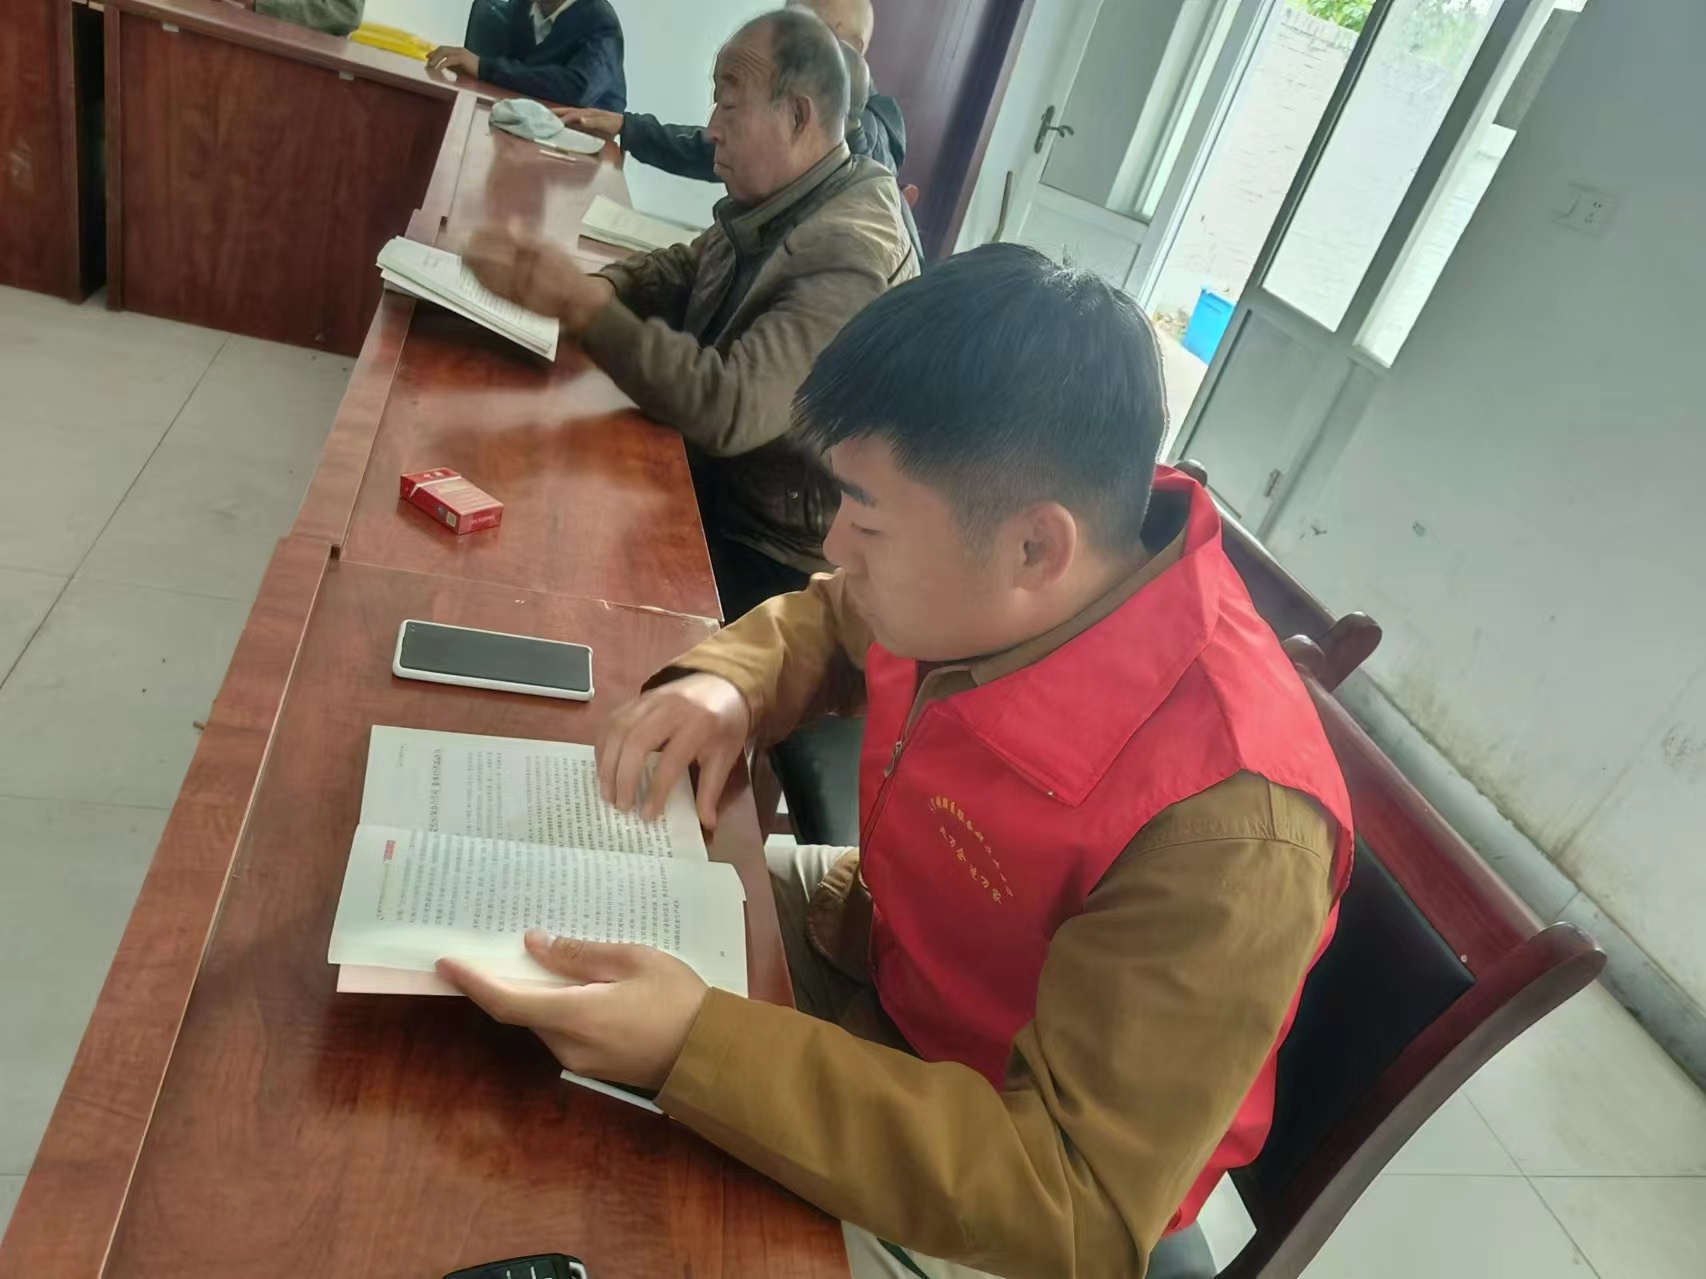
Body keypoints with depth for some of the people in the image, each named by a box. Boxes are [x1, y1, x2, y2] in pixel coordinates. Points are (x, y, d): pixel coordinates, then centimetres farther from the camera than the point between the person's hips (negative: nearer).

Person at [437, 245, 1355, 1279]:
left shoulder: (1224, 838, -37)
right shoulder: (985, 588, -17)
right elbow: (833, 622, 5)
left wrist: (693, 1046, -39)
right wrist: (728, 683, -17)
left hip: (990, 1194, -5)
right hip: (894, 939, 6)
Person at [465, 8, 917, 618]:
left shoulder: (850, 258, -27)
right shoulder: (776, 202, 2)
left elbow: (728, 409, -34)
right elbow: (682, 270, 13)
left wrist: (581, 303, -30)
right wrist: (581, 291, -8)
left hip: (771, 557, -8)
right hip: (710, 482, 8)